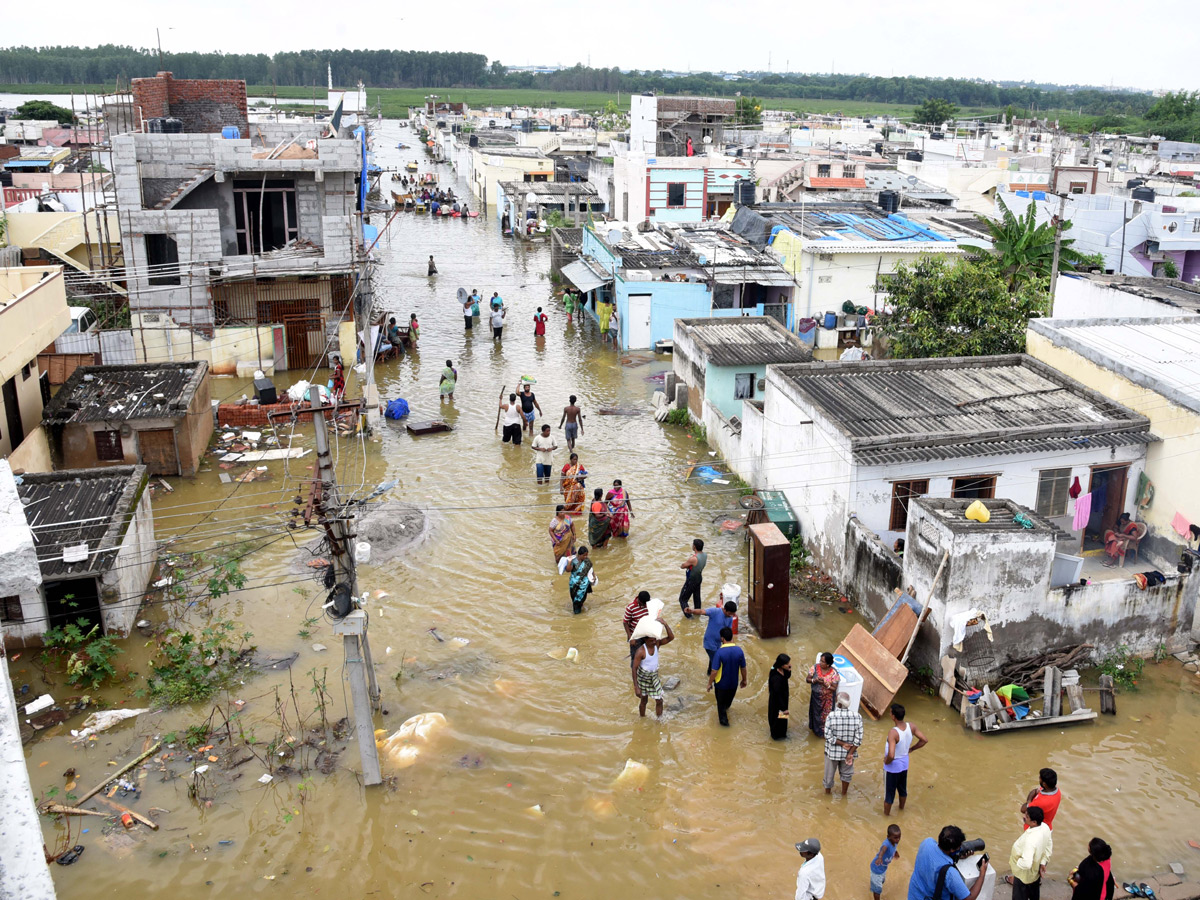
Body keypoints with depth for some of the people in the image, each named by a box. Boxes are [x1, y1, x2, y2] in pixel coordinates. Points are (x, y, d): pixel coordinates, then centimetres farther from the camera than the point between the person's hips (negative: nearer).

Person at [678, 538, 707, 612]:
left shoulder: (693, 559, -33)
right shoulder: (705, 555, -9)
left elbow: (682, 566, -20)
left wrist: (687, 565, -3)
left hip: (691, 580, -8)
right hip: (699, 577, 8)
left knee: (682, 599, 4)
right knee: (697, 597, 26)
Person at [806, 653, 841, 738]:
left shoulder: (833, 673, -23)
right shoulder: (815, 667, -16)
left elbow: (834, 688, -19)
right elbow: (807, 679, -10)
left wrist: (825, 684, -35)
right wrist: (815, 680, -30)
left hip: (827, 698, -2)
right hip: (816, 696, 2)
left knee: (826, 716, 15)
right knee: (815, 713, 20)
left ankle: (825, 732, 38)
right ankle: (816, 729, 44)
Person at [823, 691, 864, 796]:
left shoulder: (831, 716, -23)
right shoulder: (857, 716, -16)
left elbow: (828, 736, -21)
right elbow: (858, 738, -14)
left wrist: (842, 744, -14)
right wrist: (850, 753, -11)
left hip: (832, 752, -2)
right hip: (848, 752, 2)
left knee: (829, 774, 21)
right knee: (846, 773, 28)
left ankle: (828, 793, 41)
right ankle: (844, 793, 46)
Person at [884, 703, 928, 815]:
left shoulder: (893, 732, -35)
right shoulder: (910, 727, -16)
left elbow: (891, 755, -40)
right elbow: (924, 740, -2)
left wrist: (886, 761, -18)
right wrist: (911, 749, 7)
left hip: (892, 766, -6)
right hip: (904, 764, 6)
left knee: (889, 790, 16)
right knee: (903, 788, 30)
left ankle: (886, 813, 35)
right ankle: (902, 807, 52)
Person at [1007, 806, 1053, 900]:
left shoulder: (1030, 840, -43)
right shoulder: (1045, 827, -17)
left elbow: (1026, 864, -42)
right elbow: (1049, 847, 1)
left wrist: (1014, 860, -23)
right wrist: (1043, 862, 9)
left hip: (1024, 874, -8)